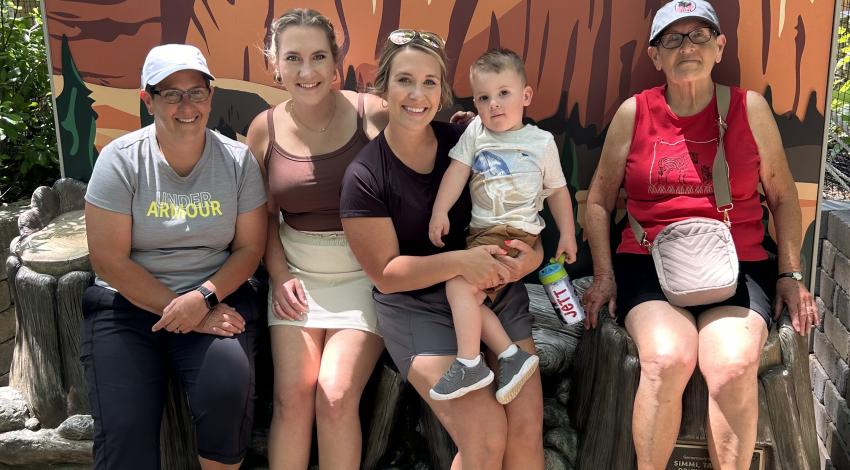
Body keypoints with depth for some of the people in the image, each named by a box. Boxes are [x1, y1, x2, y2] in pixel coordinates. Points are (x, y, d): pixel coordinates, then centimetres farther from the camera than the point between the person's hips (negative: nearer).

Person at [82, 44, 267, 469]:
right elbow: (109, 259, -8)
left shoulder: (238, 160, 0)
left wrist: (203, 298, -16)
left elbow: (249, 247, 1)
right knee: (124, 431, -19)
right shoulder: (120, 160, -6)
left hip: (217, 297, 1)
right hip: (129, 303, 0)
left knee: (228, 390, -27)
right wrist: (180, 312, -14)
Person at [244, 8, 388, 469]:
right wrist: (279, 275, 0)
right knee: (291, 398, -6)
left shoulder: (372, 114, -9)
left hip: (364, 276, -2)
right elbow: (264, 215, 10)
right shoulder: (265, 128, 1)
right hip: (297, 276, 3)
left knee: (336, 397, -13)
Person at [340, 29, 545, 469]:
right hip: (417, 305, -3)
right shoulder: (364, 176, -10)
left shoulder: (465, 143, -2)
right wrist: (461, 261, -23)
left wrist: (532, 253, -14)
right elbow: (386, 273, -9)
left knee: (527, 427, -9)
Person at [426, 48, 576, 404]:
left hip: (517, 233, -5)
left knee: (459, 284, -20)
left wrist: (567, 234, 6)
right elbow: (456, 172, 2)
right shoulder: (474, 133, 10)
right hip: (481, 233, 5)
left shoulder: (541, 142, 5)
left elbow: (557, 190, 11)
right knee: (470, 296, -6)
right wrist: (439, 213, -9)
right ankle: (512, 356, -1)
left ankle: (469, 363, -15)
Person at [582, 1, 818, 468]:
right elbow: (599, 199, 11)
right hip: (648, 263, 0)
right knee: (667, 358, -30)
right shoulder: (634, 113, 4)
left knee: (733, 366, -29)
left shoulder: (749, 109, 5)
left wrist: (791, 275, 7)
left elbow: (783, 197, 14)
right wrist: (604, 275, 2)